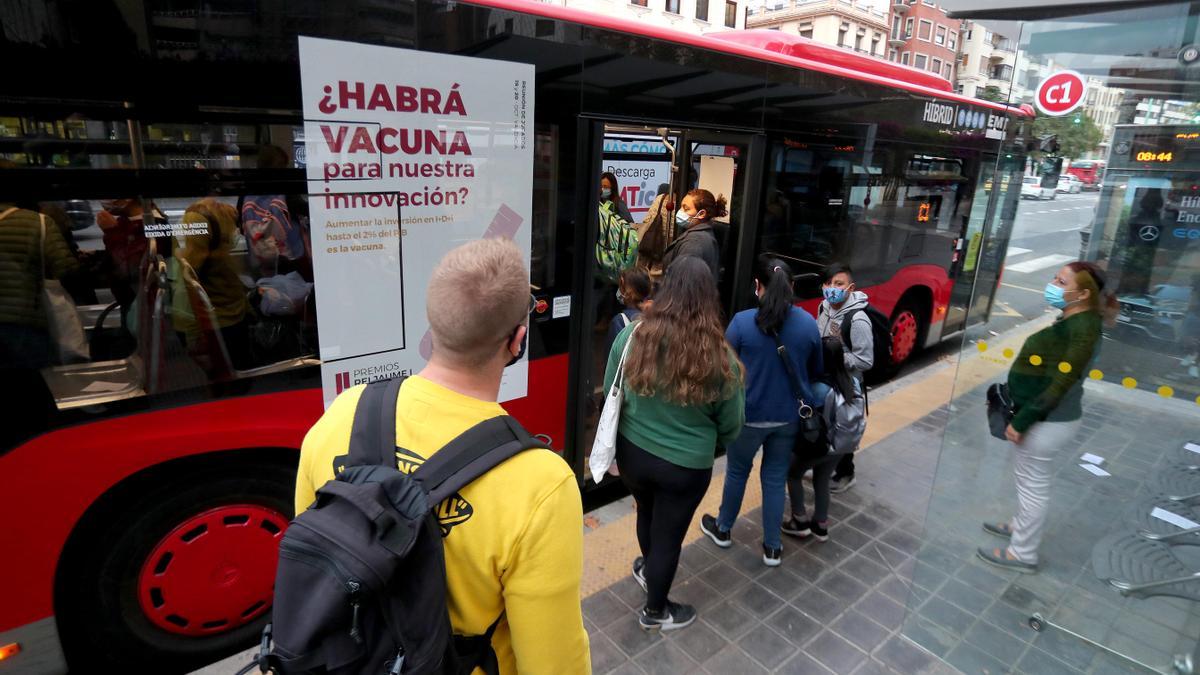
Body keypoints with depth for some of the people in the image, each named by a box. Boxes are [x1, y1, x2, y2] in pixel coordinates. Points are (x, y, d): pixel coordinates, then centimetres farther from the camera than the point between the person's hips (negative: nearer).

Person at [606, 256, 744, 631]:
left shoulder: (633, 335, -16)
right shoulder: (718, 355, -21)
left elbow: (609, 392, 0)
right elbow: (731, 425, -6)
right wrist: (710, 443, 17)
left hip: (632, 451, 3)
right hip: (686, 465, -3)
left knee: (647, 514, 30)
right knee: (669, 534, 18)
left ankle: (648, 570, 58)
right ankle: (655, 612, 40)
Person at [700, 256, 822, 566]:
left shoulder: (742, 322, -17)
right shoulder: (808, 323, -6)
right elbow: (817, 371, 7)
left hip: (750, 414, -2)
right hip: (788, 416, 3)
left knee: (737, 471, 17)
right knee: (775, 478, 15)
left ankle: (723, 529, 37)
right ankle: (772, 547, 26)